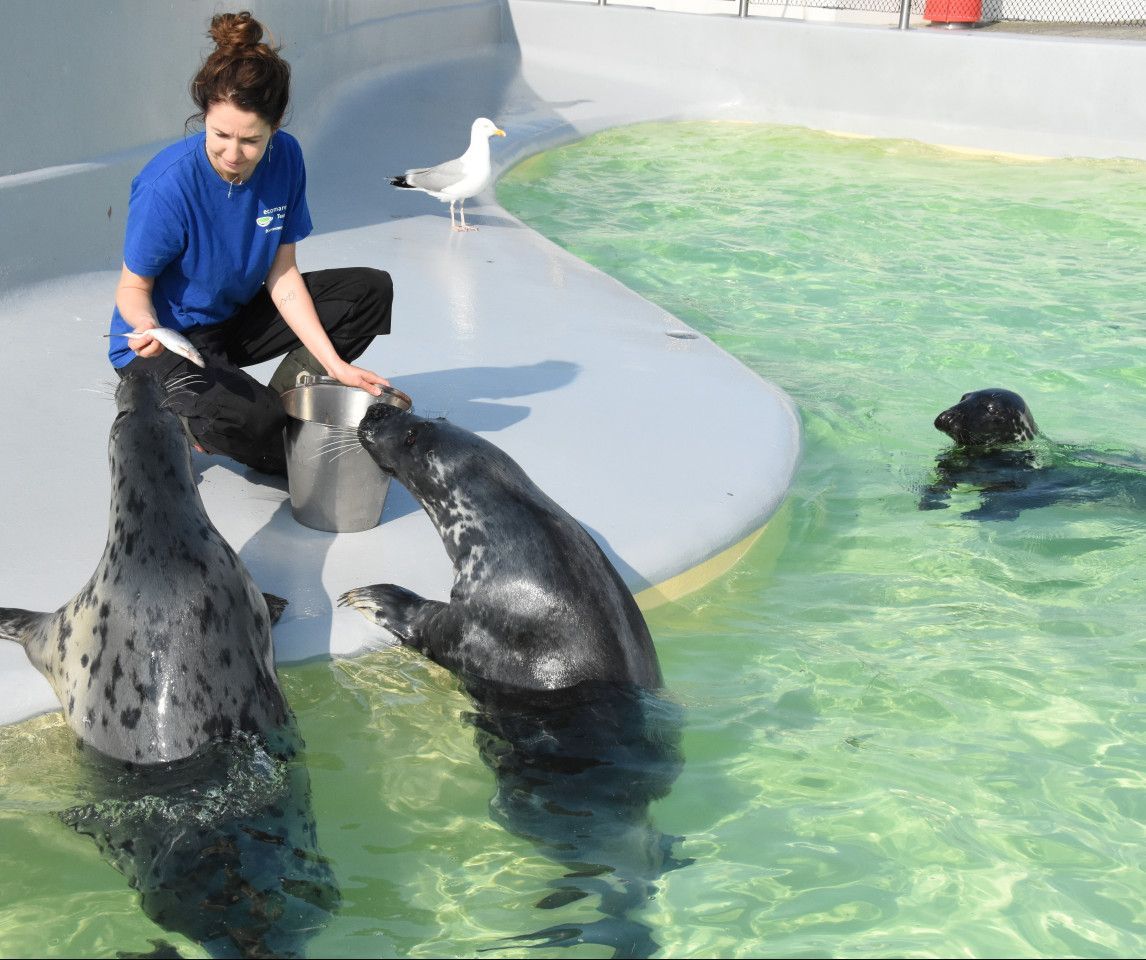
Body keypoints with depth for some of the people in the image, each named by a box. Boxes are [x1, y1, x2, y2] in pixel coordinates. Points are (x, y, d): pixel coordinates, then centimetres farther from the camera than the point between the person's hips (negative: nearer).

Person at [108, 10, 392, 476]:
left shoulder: (284, 158, -13)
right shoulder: (169, 185, -28)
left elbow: (282, 275, -7)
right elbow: (134, 286, -16)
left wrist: (335, 364, -14)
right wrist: (147, 326, -40)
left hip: (235, 320, 7)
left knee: (370, 290, -2)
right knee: (247, 422, -36)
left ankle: (283, 405, -2)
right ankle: (179, 423, 0)